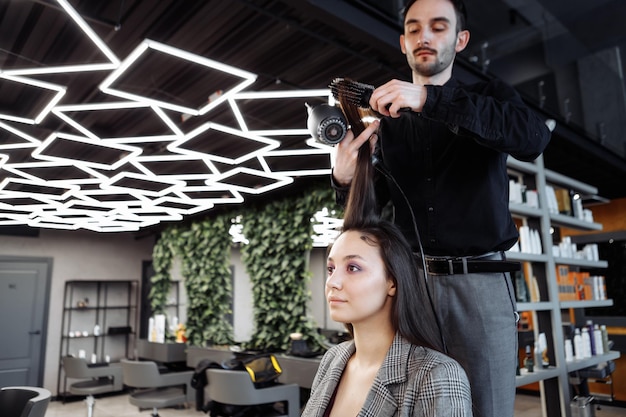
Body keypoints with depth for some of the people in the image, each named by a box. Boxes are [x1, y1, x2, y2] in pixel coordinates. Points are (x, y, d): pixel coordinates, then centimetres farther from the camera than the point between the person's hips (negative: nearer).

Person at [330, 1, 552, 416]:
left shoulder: (491, 97, 8)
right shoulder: (387, 120, 13)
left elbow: (534, 138, -16)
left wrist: (430, 99, -25)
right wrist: (345, 180, -14)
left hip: (481, 280, -1)